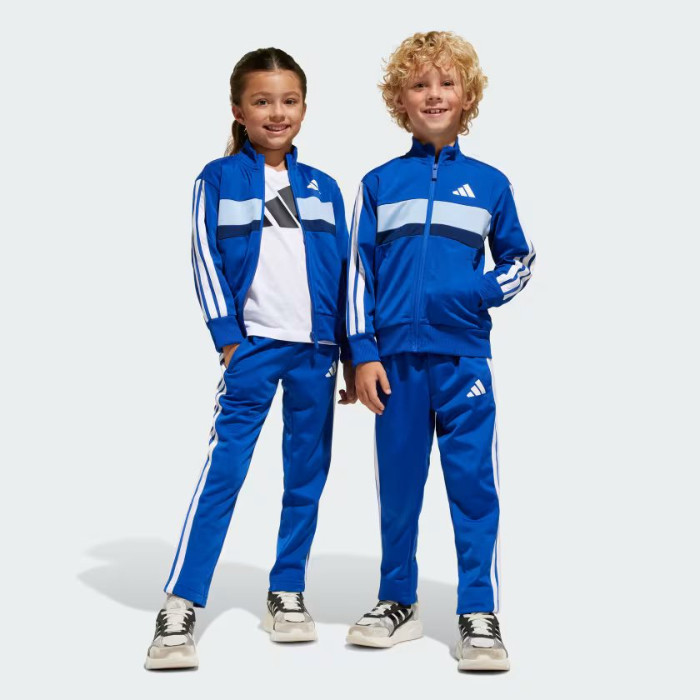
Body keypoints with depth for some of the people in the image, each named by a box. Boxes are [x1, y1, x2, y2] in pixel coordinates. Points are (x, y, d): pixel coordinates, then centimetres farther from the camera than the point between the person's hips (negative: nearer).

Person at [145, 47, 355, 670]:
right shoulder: (219, 179, 4)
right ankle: (180, 608, -10)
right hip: (254, 346, -4)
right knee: (223, 469, -12)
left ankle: (287, 593, 21)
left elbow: (343, 273, 13)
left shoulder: (323, 188, 12)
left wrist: (351, 354, 10)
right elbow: (207, 261, -2)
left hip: (316, 350, 4)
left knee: (307, 476, 8)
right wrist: (229, 340, -10)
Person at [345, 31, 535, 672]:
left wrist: (484, 293, -6)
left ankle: (479, 614, 7)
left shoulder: (489, 184, 8)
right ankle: (399, 603, 23)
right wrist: (363, 354, -2)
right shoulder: (380, 184, 7)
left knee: (474, 482, -2)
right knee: (398, 483, 9)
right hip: (397, 358, 1)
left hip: (464, 355, 0)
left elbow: (520, 259, 15)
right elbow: (359, 272, 5)